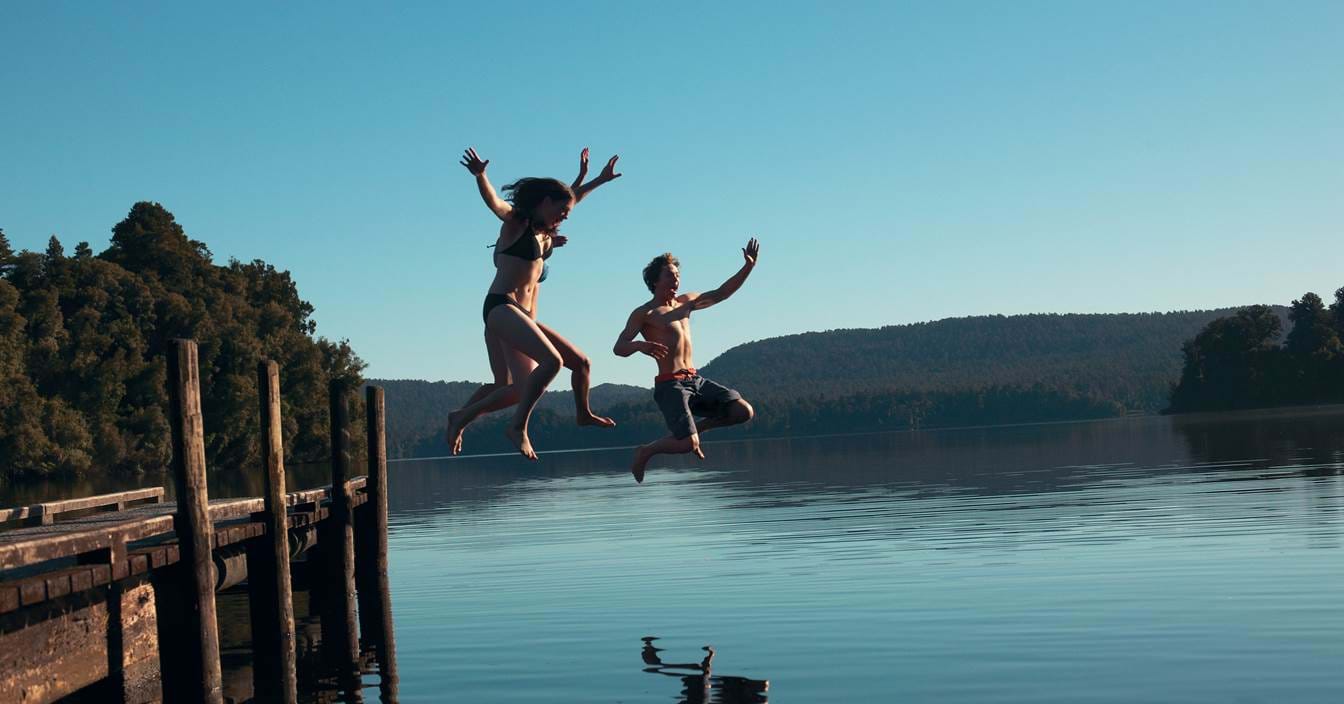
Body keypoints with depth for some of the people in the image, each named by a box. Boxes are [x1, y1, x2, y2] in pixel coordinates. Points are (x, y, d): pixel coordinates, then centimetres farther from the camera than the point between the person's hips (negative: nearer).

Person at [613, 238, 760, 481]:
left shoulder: (684, 302, 18)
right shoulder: (644, 313, -3)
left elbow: (721, 294, 25)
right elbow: (618, 347, -12)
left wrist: (748, 267, 15)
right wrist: (641, 345, -35)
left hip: (695, 380, 7)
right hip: (669, 385, -7)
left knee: (744, 412, -7)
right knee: (688, 445, -21)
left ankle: (696, 427, 15)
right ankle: (645, 452, 8)